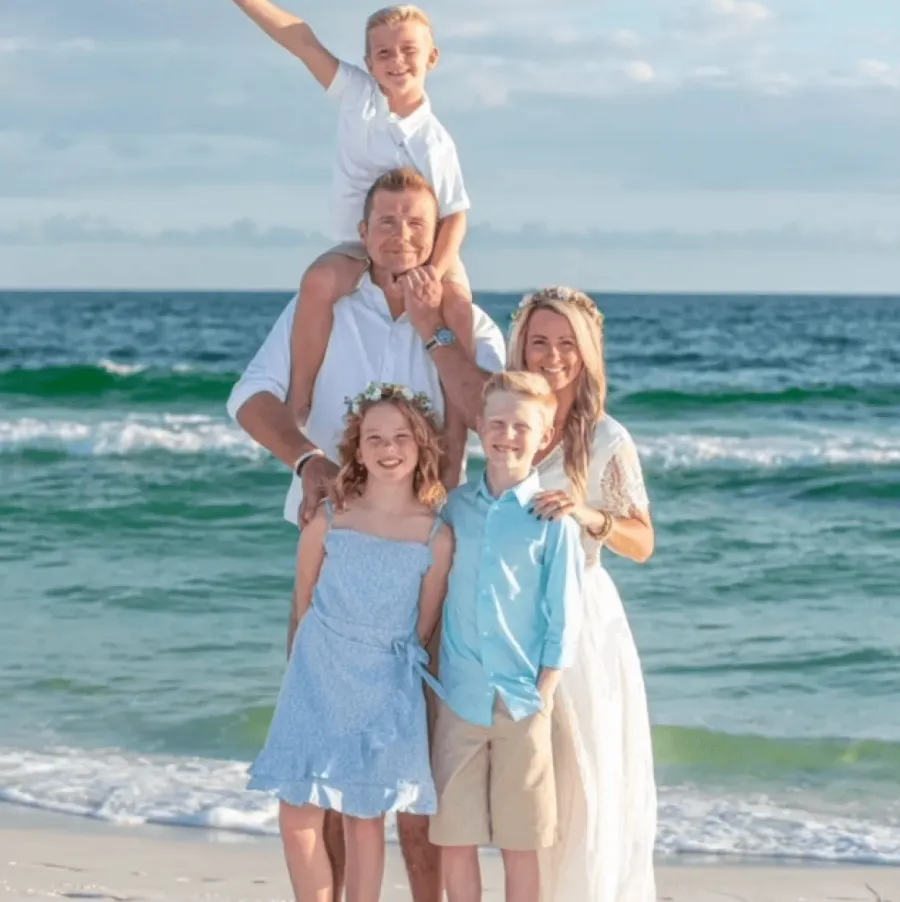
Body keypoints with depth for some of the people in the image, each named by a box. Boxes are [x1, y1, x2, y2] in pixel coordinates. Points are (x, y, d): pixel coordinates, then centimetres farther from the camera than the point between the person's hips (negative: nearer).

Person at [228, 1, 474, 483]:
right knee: (321, 280, -32)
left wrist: (435, 271, -25)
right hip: (359, 249, 1)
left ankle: (455, 438, -23)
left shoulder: (435, 140, -7)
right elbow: (301, 39, -9)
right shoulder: (358, 95, -2)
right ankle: (299, 402, -21)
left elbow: (455, 214, -9)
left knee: (458, 304, -29)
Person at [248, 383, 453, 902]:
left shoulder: (436, 537, -9)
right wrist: (325, 657, 11)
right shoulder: (329, 520, -6)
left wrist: (392, 669, 7)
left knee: (366, 819, 9)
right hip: (319, 681, 1)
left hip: (386, 690, -1)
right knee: (299, 813, -2)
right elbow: (304, 600, 6)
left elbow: (425, 625, 1)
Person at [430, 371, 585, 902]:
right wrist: (434, 684, 5)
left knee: (521, 842, 5)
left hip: (522, 703, -3)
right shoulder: (456, 507, 6)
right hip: (459, 700, 3)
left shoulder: (552, 517, -3)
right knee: (454, 838, 5)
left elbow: (564, 618, -2)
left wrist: (543, 695, -8)